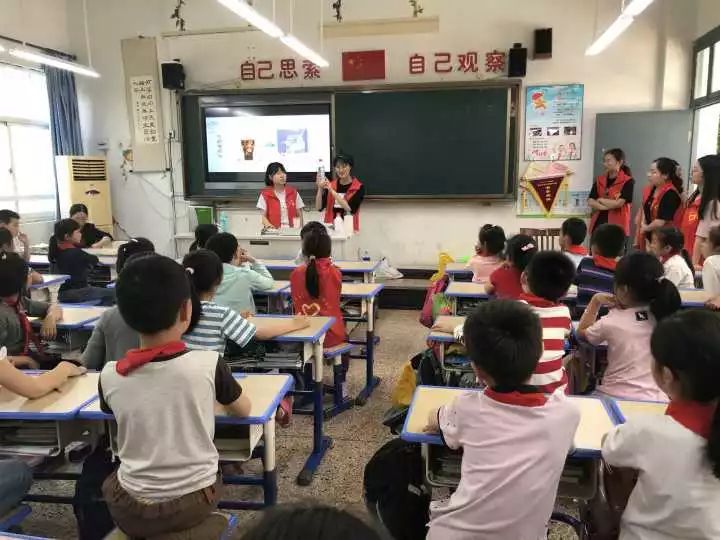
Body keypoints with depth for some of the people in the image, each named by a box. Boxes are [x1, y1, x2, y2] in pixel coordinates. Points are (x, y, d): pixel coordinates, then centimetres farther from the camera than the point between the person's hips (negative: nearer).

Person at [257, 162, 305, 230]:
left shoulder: (293, 192, 10)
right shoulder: (265, 194, 5)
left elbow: (299, 215, 11)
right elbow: (264, 216, 3)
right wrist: (269, 225, -17)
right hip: (275, 231, -2)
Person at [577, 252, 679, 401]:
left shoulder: (612, 322, -13)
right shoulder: (663, 317, -3)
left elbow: (582, 332, 8)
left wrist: (595, 301, 11)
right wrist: (623, 306, 14)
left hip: (619, 397, -4)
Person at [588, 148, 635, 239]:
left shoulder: (628, 181, -4)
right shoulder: (599, 180, 11)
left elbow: (618, 203, -14)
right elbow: (590, 202, 2)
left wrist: (600, 200, 0)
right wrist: (609, 205, -11)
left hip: (617, 226, -5)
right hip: (598, 224, 5)